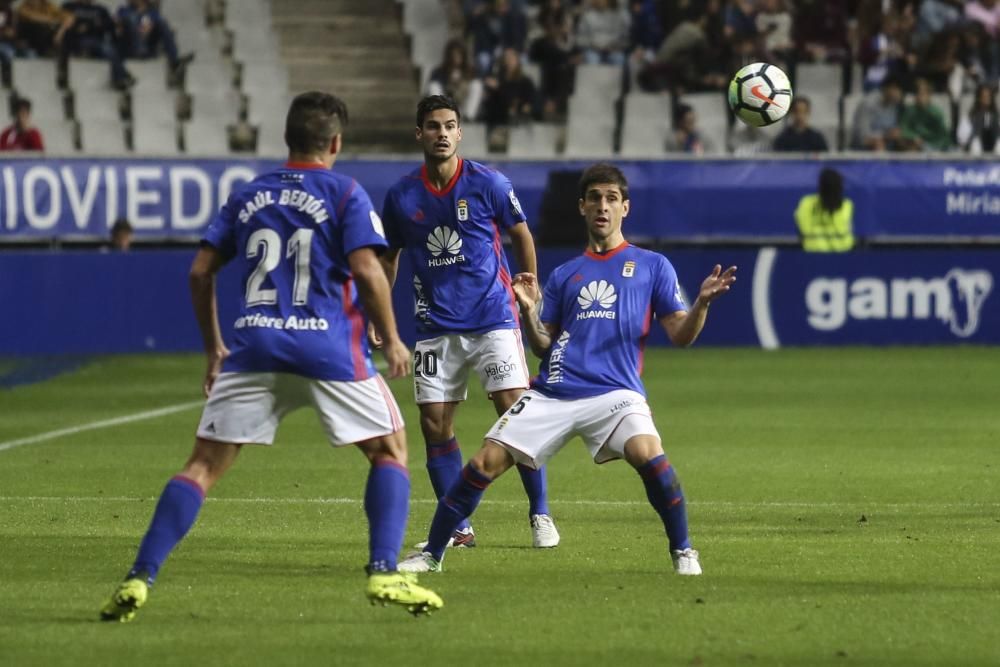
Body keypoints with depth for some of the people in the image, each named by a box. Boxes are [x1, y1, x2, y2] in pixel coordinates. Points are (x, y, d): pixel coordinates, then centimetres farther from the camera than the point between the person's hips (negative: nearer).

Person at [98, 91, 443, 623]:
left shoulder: (247, 197, 16)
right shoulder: (344, 195, 3)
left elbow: (200, 272, 14)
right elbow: (367, 270, -8)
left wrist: (213, 348, 23)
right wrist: (392, 340, 3)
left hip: (253, 347, 3)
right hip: (329, 349, -3)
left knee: (204, 464, 5)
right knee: (390, 450, 12)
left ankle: (139, 579, -7)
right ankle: (383, 573, -3)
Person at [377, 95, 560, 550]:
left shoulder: (487, 184, -6)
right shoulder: (401, 196, 0)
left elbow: (522, 236, 8)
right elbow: (388, 257, 14)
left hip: (493, 319, -2)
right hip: (436, 328, 2)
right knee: (435, 425, -2)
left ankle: (540, 516, 3)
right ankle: (458, 529, 8)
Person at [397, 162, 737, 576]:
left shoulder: (652, 266, 12)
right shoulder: (565, 275, 20)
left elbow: (680, 336, 5)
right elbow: (542, 347, 16)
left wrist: (702, 302, -14)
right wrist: (529, 311, -2)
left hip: (616, 392, -3)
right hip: (553, 393, 3)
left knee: (647, 452, -32)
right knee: (486, 463, -7)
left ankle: (682, 552, -13)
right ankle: (431, 553, 7)